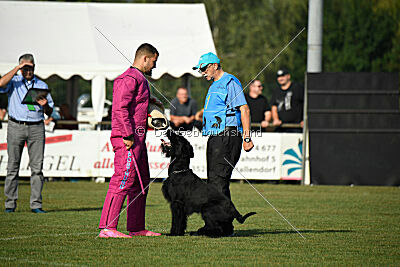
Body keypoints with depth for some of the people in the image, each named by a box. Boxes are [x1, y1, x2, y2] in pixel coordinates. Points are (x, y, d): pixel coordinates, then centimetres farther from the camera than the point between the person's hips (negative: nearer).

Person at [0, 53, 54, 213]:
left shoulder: (42, 86, 15)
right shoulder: (14, 82, 9)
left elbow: (49, 112, 16)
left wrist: (45, 105, -7)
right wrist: (17, 68, -12)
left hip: (36, 128, 2)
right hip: (16, 127, -2)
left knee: (37, 167, -4)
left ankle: (36, 204, -3)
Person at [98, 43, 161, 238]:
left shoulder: (140, 80, 22)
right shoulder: (129, 79, -12)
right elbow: (120, 108, -22)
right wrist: (128, 136, -24)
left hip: (137, 139, 11)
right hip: (127, 140, -11)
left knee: (141, 183, 14)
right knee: (123, 180, -14)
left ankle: (136, 227, 20)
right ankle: (107, 227, -17)